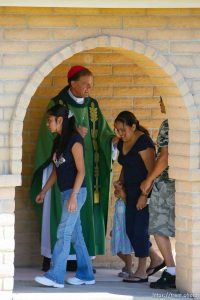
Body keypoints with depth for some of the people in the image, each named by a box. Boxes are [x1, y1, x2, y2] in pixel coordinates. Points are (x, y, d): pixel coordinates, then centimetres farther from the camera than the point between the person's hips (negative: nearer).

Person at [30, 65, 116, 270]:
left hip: (87, 167, 5)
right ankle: (52, 257, -3)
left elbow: (102, 132, 8)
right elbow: (50, 136, -7)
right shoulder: (57, 104, -4)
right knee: (62, 210, -7)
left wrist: (112, 138, -13)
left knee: (86, 210, 0)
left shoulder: (92, 106, 10)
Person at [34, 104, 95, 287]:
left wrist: (73, 196, -22)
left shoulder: (74, 140, -13)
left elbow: (81, 170, -16)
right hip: (65, 192, 9)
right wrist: (43, 192, 19)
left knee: (64, 233, -12)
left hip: (76, 192, -9)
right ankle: (86, 275, 14)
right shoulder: (58, 141, 13)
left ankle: (55, 276, -15)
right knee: (76, 234, 10)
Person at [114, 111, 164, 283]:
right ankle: (156, 259, 23)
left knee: (140, 229, -8)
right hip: (131, 192, 9)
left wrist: (144, 195, -23)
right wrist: (120, 184, 10)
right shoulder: (122, 143, 10)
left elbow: (152, 171, -20)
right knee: (130, 229, 8)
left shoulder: (143, 142, -16)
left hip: (145, 191, -9)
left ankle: (142, 272, -3)